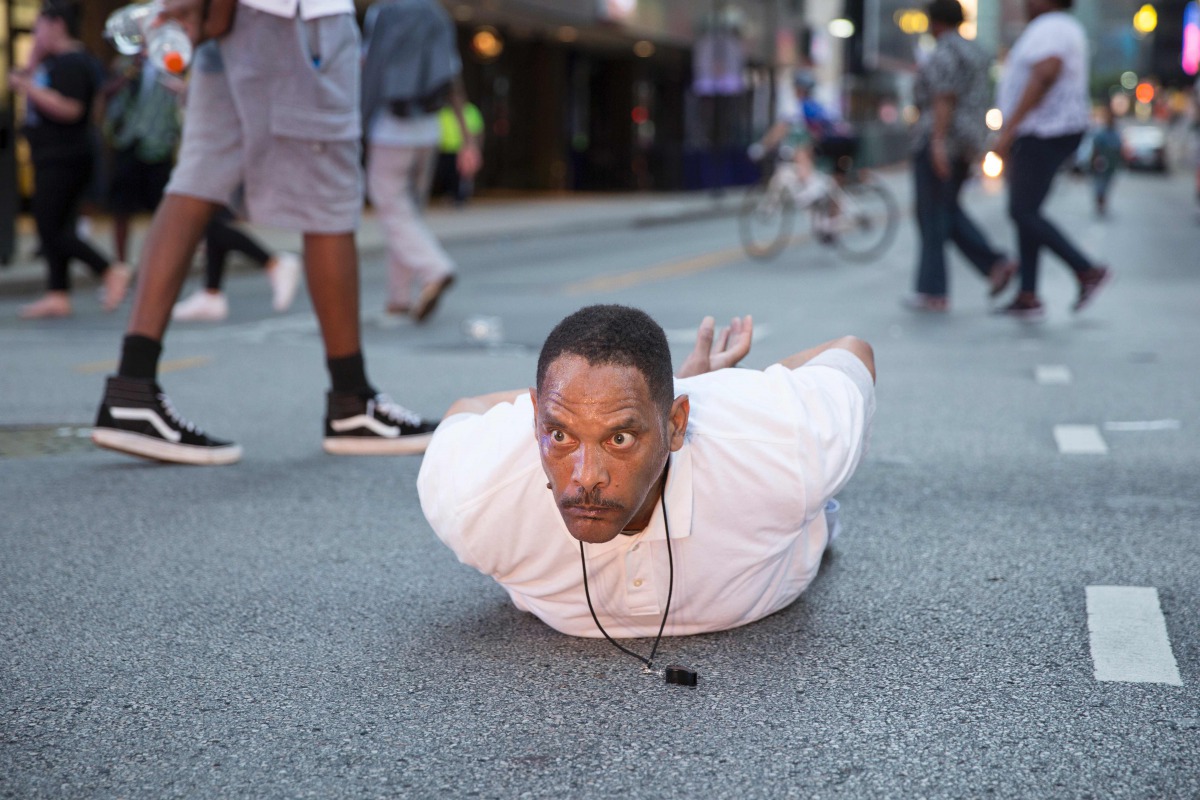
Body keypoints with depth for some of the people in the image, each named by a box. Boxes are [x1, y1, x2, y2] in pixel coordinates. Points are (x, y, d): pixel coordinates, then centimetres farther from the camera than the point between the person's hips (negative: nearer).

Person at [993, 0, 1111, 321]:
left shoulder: (1048, 29, -15)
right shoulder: (1067, 29, 19)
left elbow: (1044, 76, -30)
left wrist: (1008, 128, -32)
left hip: (1044, 135, -11)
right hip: (1047, 134, 11)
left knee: (1023, 213, -10)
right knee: (1026, 213, 9)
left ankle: (1087, 270, -7)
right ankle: (1028, 297, 8)